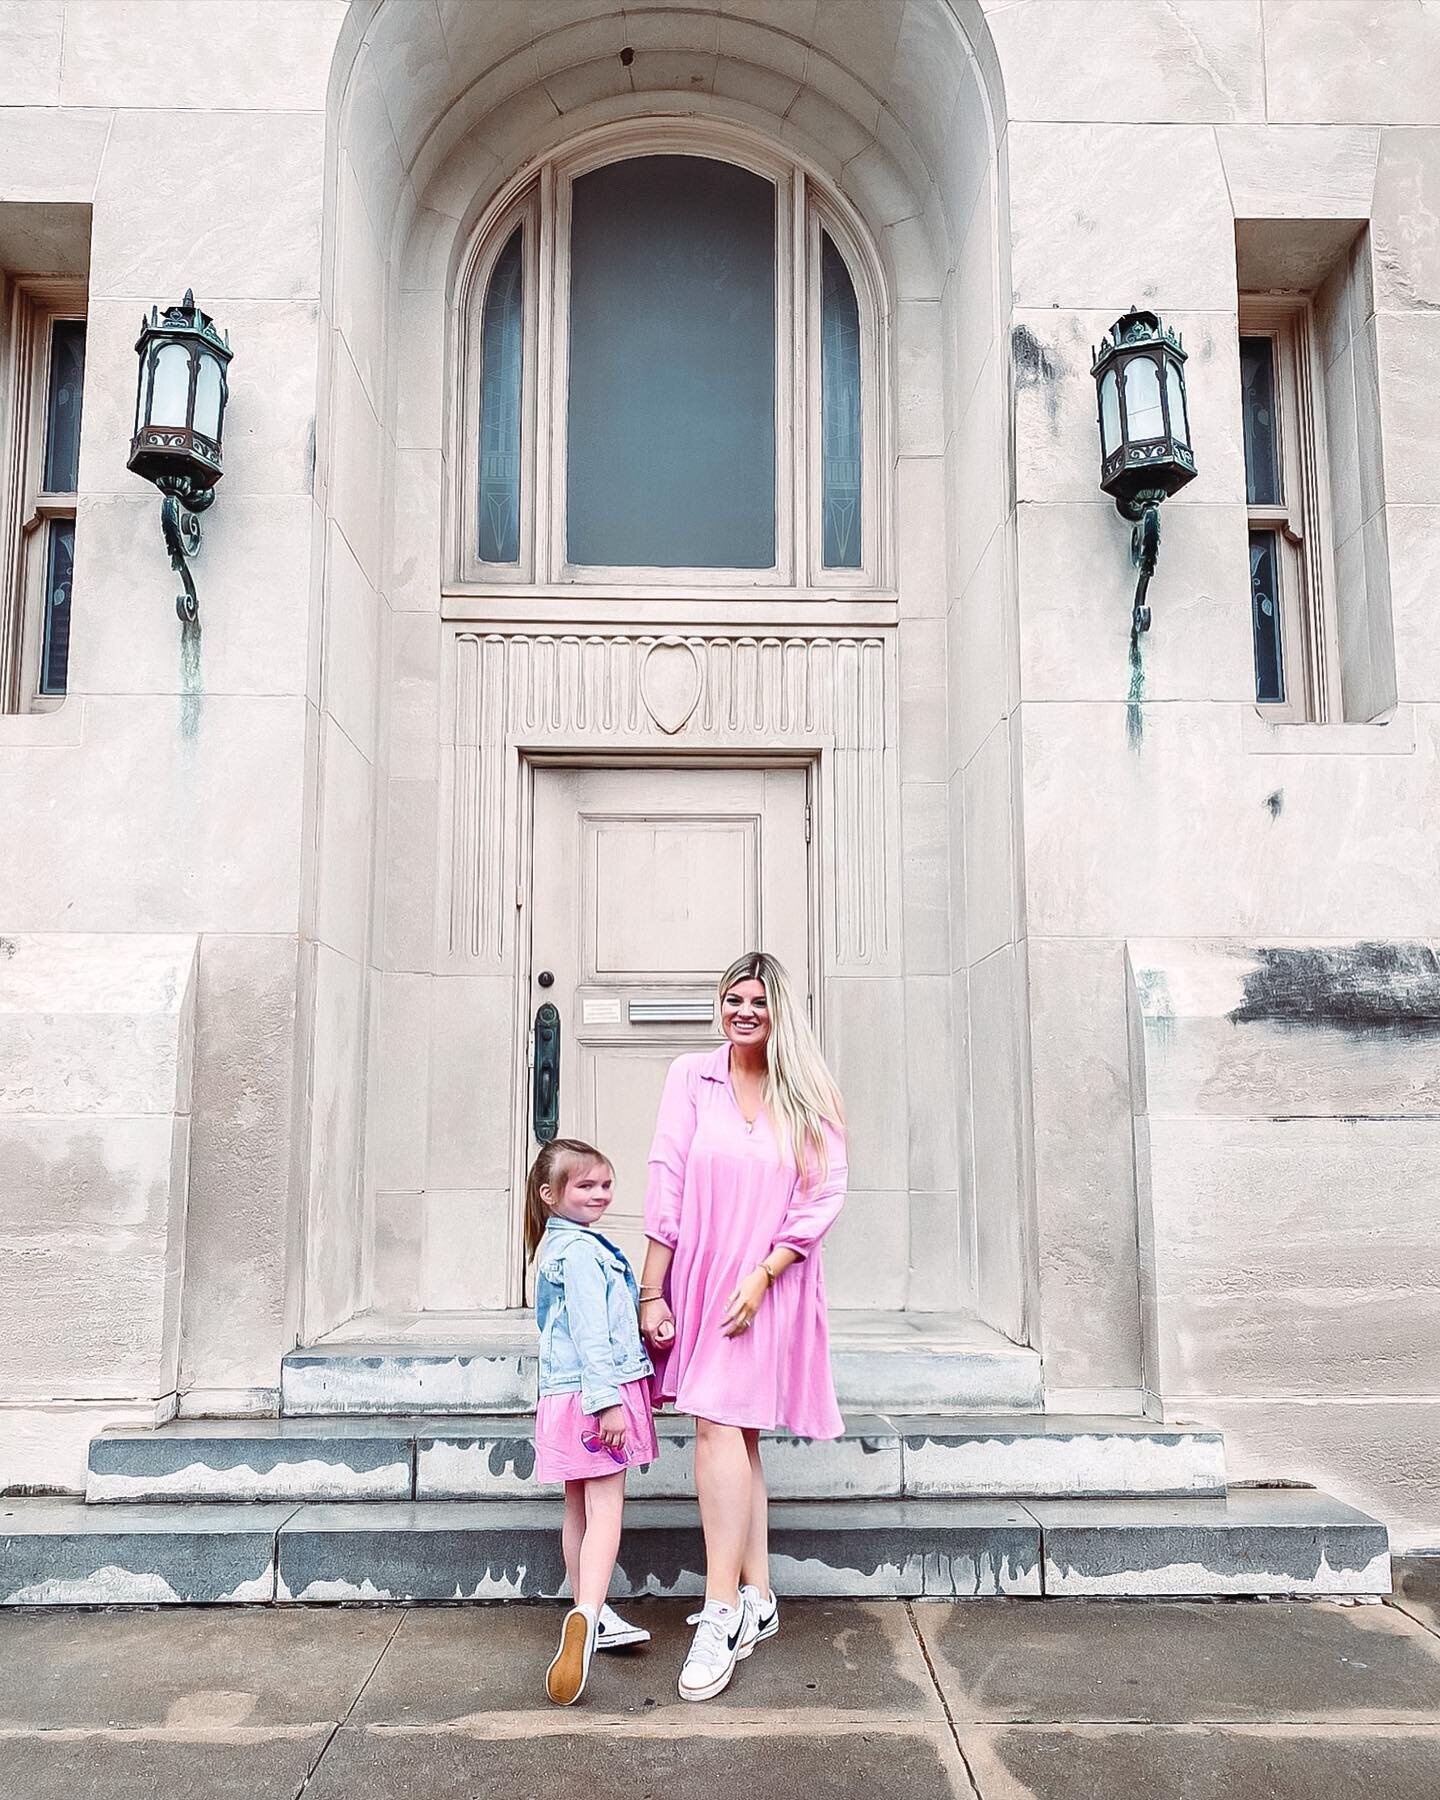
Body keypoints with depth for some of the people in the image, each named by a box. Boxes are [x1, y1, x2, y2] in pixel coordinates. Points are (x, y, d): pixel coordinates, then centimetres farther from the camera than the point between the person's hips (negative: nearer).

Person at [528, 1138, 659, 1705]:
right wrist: (608, 1398, -23)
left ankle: (589, 1615, 26)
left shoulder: (555, 1245, 17)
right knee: (605, 1510, -11)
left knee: (579, 1509, 16)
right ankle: (587, 1617, -23)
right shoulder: (583, 1249, -15)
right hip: (596, 1393, -10)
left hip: (567, 1397, 10)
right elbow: (590, 1330, -21)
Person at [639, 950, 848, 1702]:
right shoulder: (690, 1077, 1)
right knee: (736, 1434, 9)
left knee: (719, 1422, -12)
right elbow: (666, 1184, -2)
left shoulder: (810, 1094, -1)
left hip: (769, 1285, -2)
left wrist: (761, 1275, -13)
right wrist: (651, 1292, -4)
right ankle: (757, 1600, 21)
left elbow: (825, 1195, -5)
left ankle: (722, 1612, -5)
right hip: (697, 1278, 2)